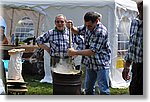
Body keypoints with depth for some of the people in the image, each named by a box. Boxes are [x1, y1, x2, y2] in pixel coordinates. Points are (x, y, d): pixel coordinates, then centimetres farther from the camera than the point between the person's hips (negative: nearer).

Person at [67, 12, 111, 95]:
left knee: (103, 90, -7)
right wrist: (72, 28, -6)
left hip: (101, 64, -8)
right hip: (90, 64, 8)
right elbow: (77, 31, 19)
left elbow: (93, 51, -28)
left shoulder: (101, 31, -26)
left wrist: (75, 52, -25)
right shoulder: (87, 26, -1)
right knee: (88, 89, 16)